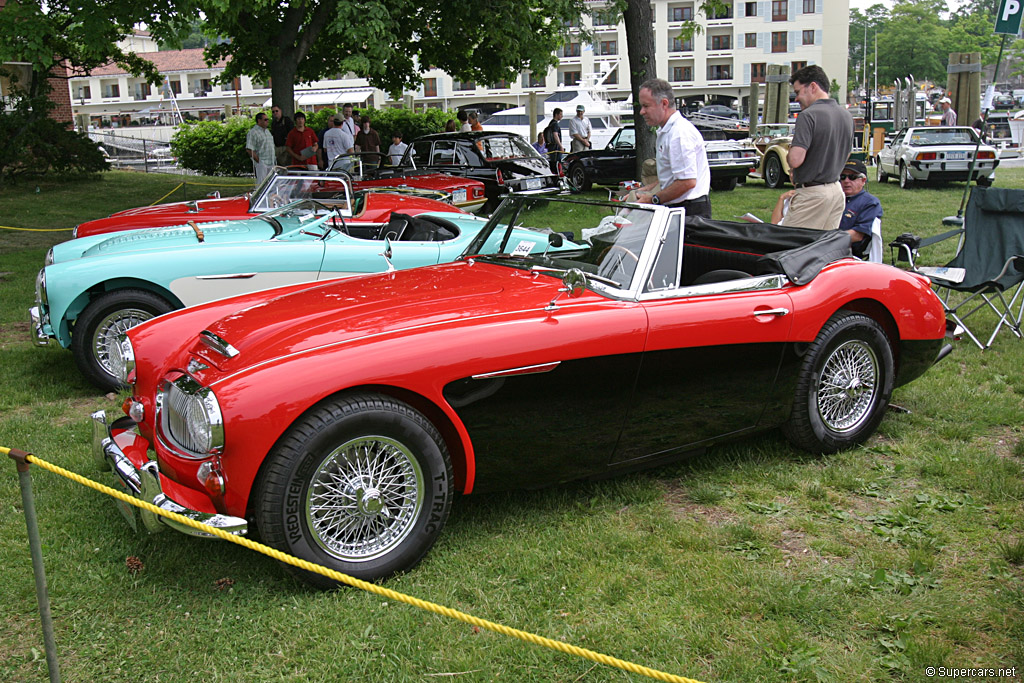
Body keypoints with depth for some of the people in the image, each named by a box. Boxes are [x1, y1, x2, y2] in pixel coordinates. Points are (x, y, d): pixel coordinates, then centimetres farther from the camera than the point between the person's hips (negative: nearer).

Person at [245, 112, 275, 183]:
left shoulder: (267, 131, 19)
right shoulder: (253, 132, -8)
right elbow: (249, 149, -14)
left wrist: (275, 156, 15)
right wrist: (258, 161, -16)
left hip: (272, 163, 8)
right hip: (261, 163, -8)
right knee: (261, 183, -10)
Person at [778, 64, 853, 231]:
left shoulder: (808, 115, -16)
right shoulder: (846, 115, 11)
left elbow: (795, 160, -23)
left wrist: (789, 153, -1)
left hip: (812, 193, -9)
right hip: (837, 191, 9)